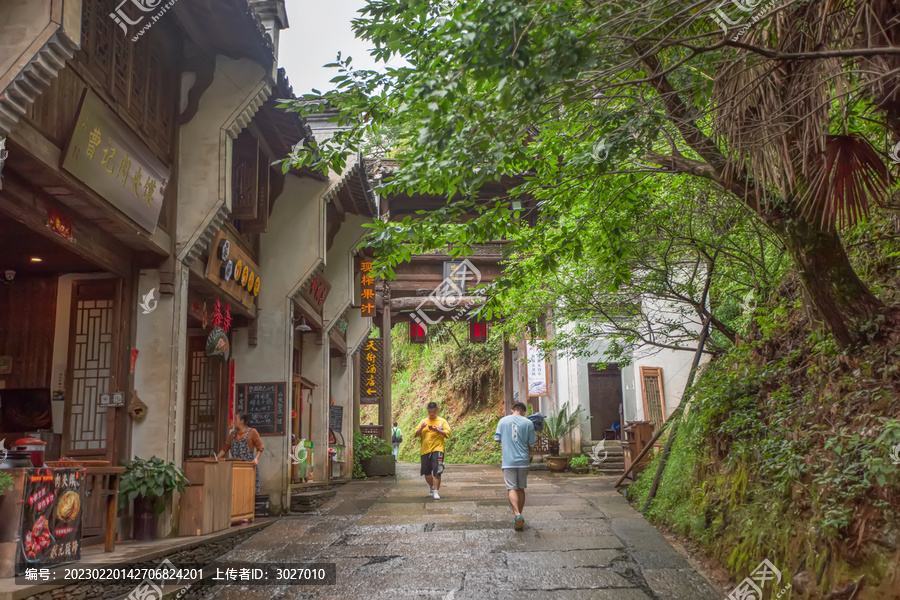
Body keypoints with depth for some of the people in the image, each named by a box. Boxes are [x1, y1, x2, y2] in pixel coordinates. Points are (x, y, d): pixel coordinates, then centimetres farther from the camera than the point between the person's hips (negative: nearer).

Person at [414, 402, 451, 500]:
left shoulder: (442, 421, 7)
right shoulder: (423, 421, 15)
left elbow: (447, 433, -2)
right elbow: (416, 434, 10)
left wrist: (437, 430, -16)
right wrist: (421, 428, -10)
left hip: (437, 449, -4)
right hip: (425, 450, 4)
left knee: (437, 471, -15)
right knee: (426, 472, 10)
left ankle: (436, 491, -12)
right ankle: (432, 487, 33)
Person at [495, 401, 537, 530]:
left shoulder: (503, 421, 2)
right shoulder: (528, 423, -1)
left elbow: (497, 439, 5)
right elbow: (532, 442, 3)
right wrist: (536, 436, 24)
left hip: (508, 461, -1)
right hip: (523, 460, 1)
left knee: (512, 488, -4)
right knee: (521, 489, 13)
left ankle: (517, 515, -22)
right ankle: (519, 516, 21)